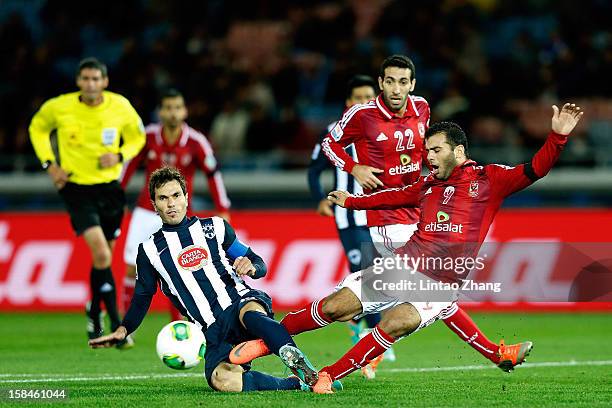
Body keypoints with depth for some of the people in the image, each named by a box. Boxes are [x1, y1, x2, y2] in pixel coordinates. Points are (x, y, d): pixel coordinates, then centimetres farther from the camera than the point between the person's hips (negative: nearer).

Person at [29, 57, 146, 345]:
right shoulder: (59, 107, -10)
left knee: (104, 255, 13)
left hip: (109, 187, 3)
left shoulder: (120, 107, -6)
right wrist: (49, 164, -2)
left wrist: (119, 155, -10)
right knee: (101, 254, -19)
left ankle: (94, 311, 40)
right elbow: (37, 128, 10)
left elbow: (137, 137, 11)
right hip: (76, 189, -3)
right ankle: (116, 324, -14)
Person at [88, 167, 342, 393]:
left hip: (242, 300, 0)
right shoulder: (150, 251, 16)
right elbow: (141, 299, 22)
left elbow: (258, 265, 18)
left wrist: (251, 267, -7)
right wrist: (123, 330, 4)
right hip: (215, 332, 0)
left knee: (250, 314, -42)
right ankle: (297, 384, -29)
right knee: (220, 379, -34)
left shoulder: (214, 227, 15)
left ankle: (301, 365, -58)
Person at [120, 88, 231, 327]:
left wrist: (223, 210, -1)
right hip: (146, 212, 2)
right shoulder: (148, 136, -7)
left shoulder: (196, 142, -11)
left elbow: (213, 174, -1)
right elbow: (129, 164, 8)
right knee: (132, 267, -2)